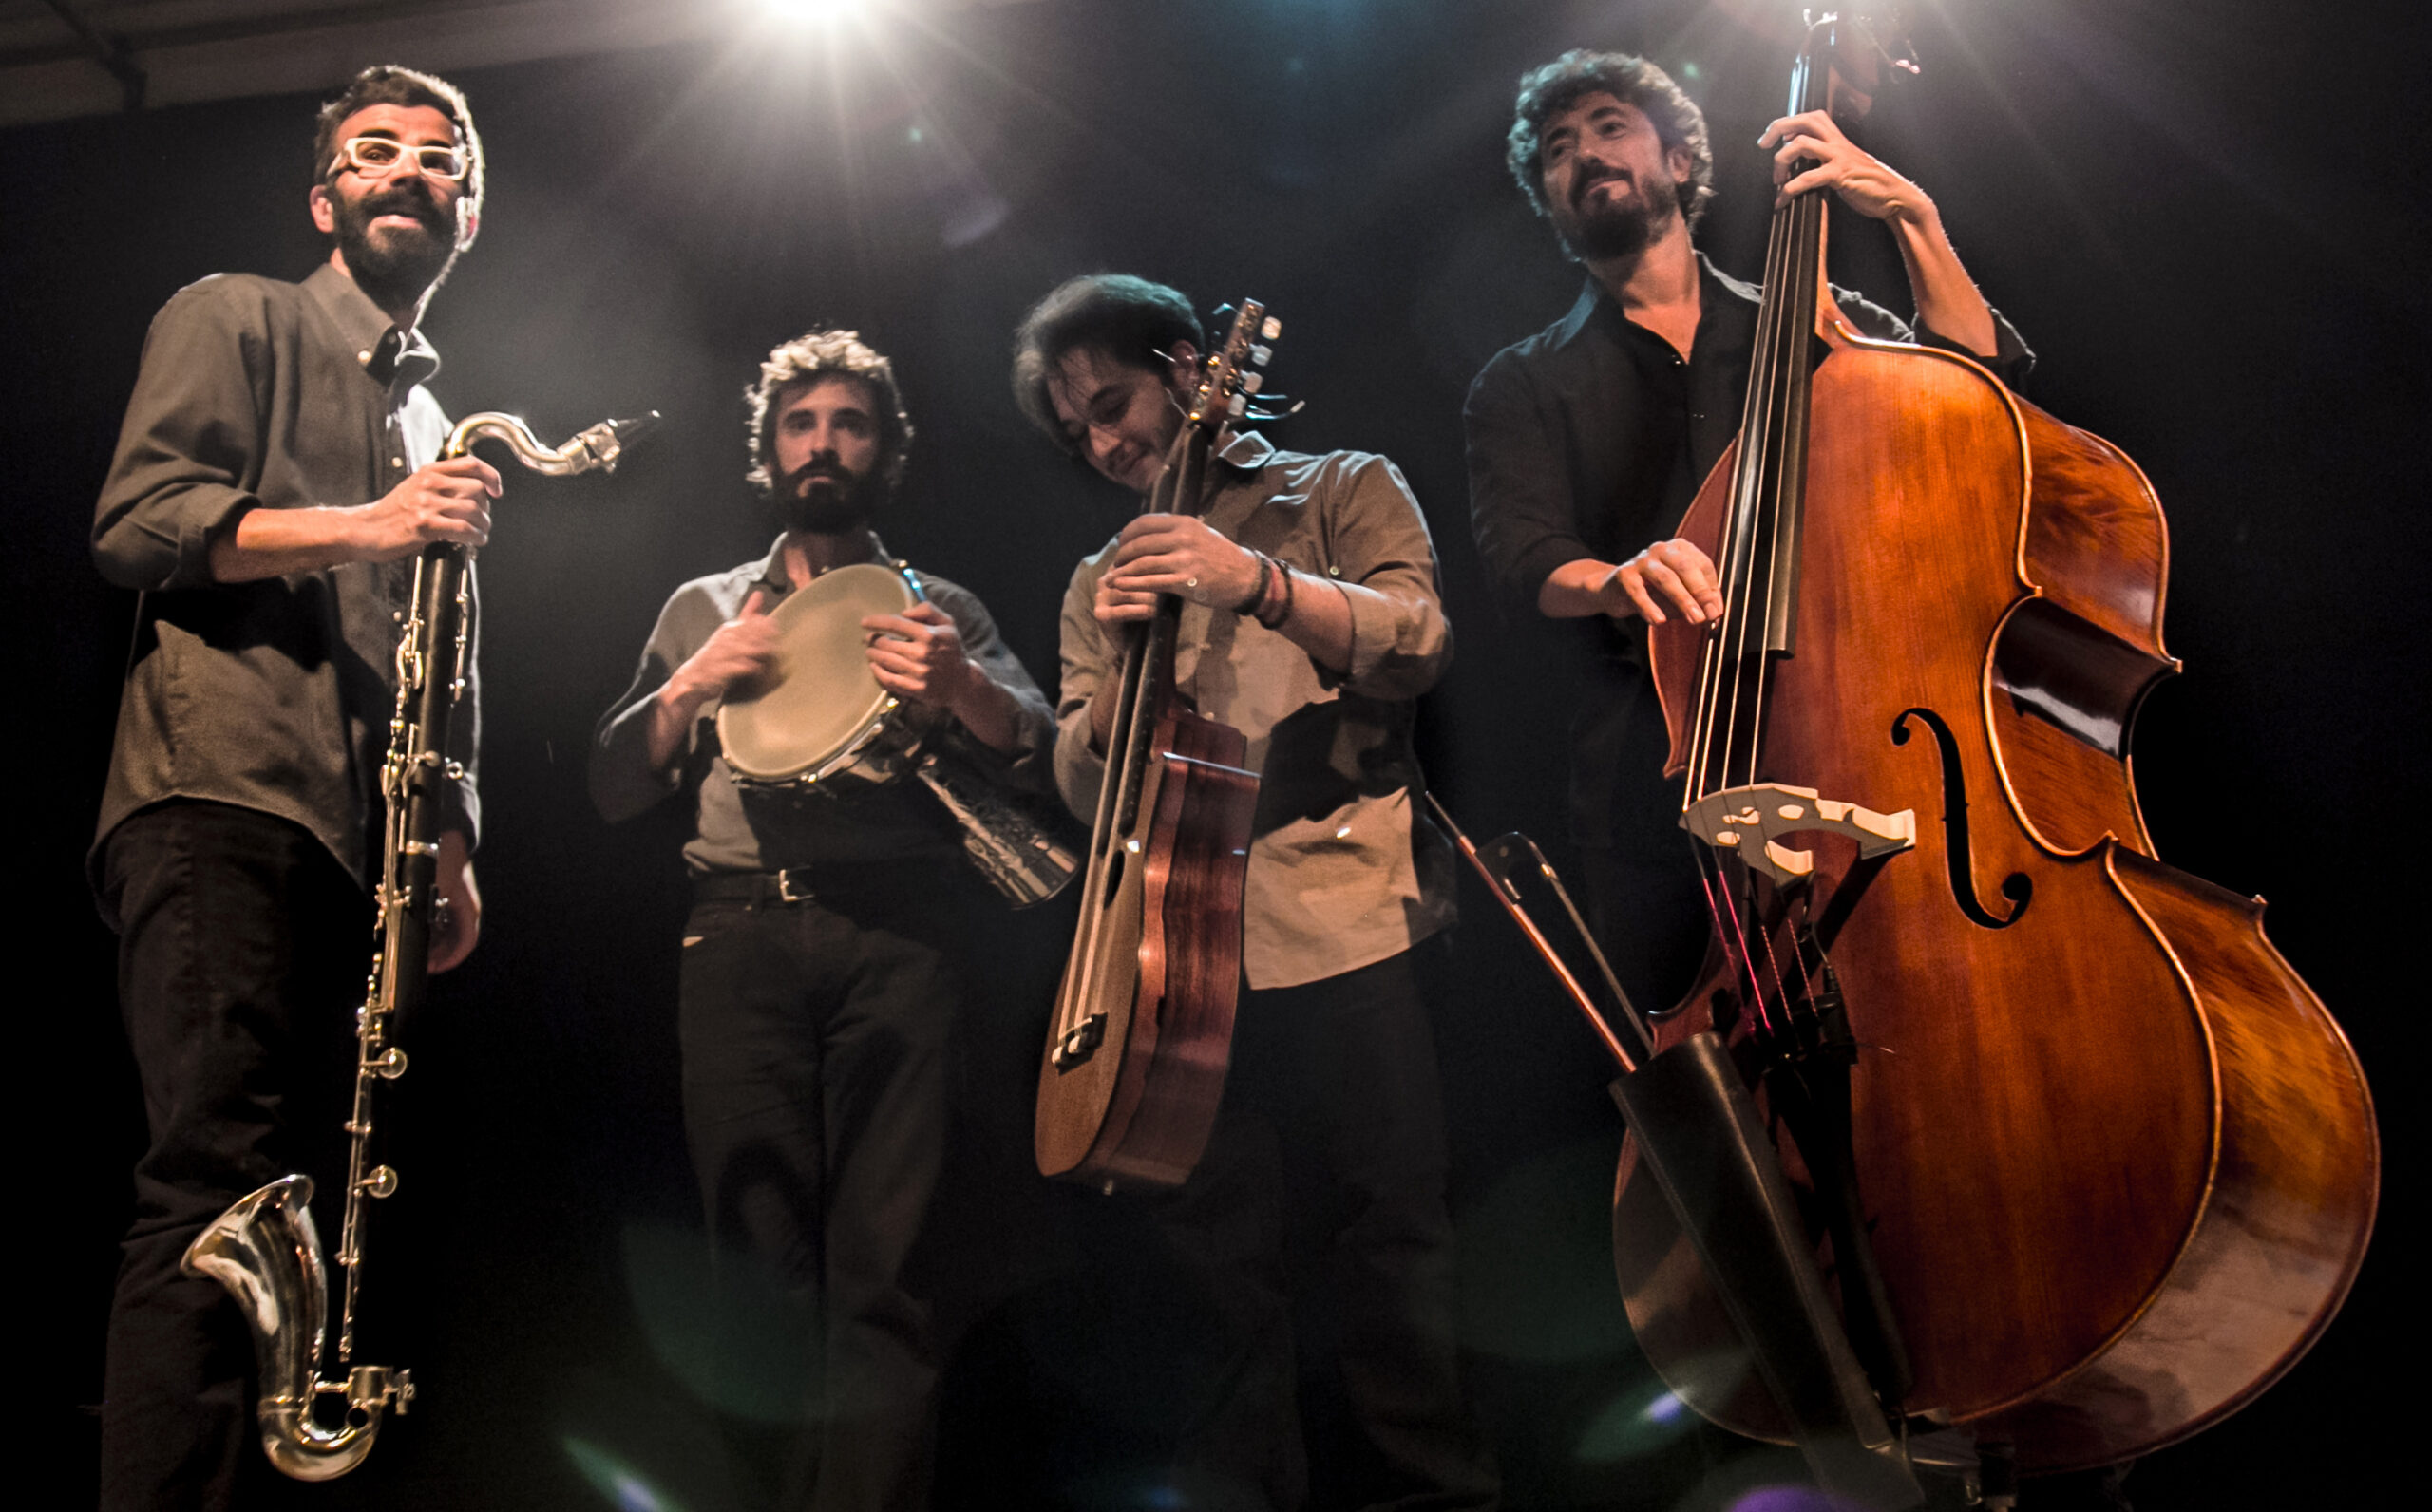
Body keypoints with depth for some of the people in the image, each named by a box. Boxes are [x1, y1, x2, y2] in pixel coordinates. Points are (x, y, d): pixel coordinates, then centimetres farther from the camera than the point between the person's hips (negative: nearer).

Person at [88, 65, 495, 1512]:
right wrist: (362, 526, -16)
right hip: (220, 799, -7)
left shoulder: (442, 427, 29)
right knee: (223, 1185, -18)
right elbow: (135, 519, -5)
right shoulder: (236, 317, 10)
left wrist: (456, 851, 16)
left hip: (361, 841, 7)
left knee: (307, 1195, 3)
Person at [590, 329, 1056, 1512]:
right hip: (741, 934, 2)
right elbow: (612, 786, 17)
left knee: (882, 1260, -12)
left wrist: (959, 686, -14)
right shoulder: (706, 609, 25)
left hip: (899, 935, -1)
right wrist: (697, 683, 0)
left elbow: (1045, 764, 6)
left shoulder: (940, 611, 20)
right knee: (761, 1259, -4)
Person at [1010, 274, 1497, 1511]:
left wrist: (1262, 584, -19)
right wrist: (1120, 662, -3)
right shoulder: (1104, 582, 24)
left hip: (1340, 924, -3)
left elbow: (1414, 643, -3)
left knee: (1387, 1235, -10)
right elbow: (1085, 791, 16)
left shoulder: (1340, 490, 14)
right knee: (1207, 1258, -3)